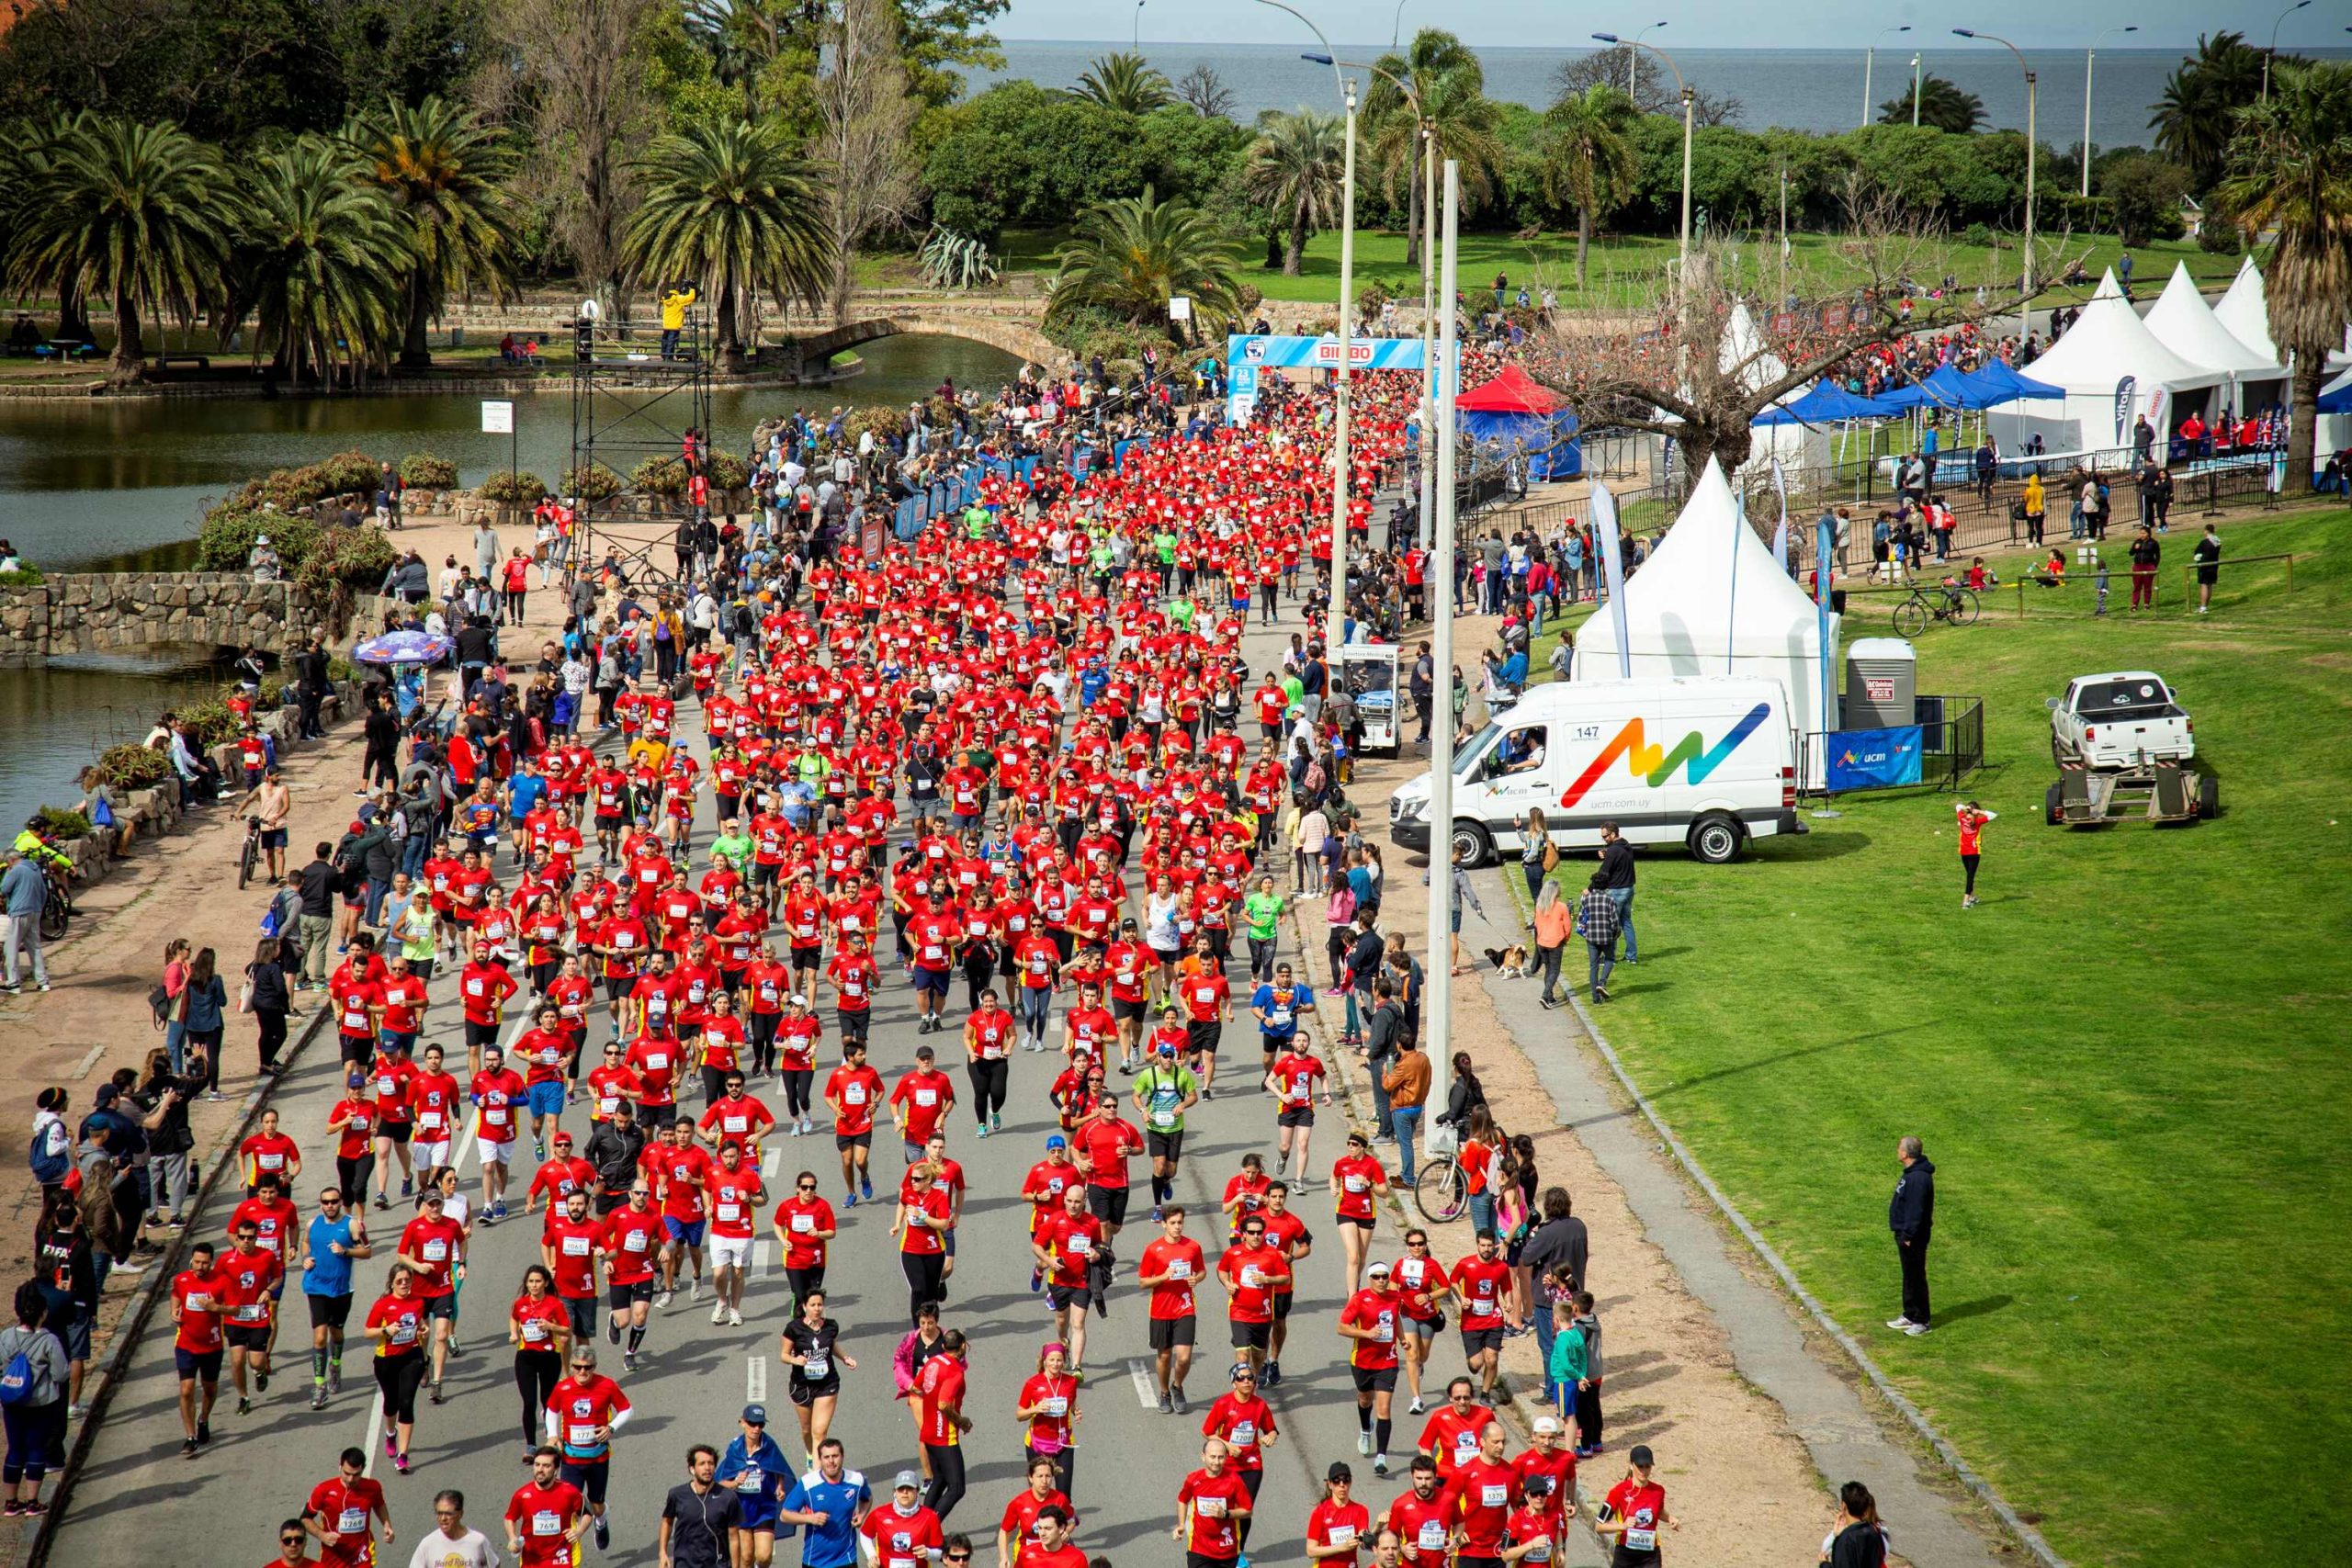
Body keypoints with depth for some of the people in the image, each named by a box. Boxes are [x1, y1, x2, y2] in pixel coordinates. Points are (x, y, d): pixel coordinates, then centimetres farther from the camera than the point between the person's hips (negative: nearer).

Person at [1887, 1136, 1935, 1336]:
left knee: (1916, 1277, -1)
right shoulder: (1911, 1173, 8)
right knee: (1909, 1276, 19)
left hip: (1913, 1237, -11)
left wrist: (1908, 1235, -22)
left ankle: (1921, 1321, 7)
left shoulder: (1918, 1178, -25)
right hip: (1905, 1234, 11)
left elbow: (1915, 1211, -26)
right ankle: (1909, 1315, 29)